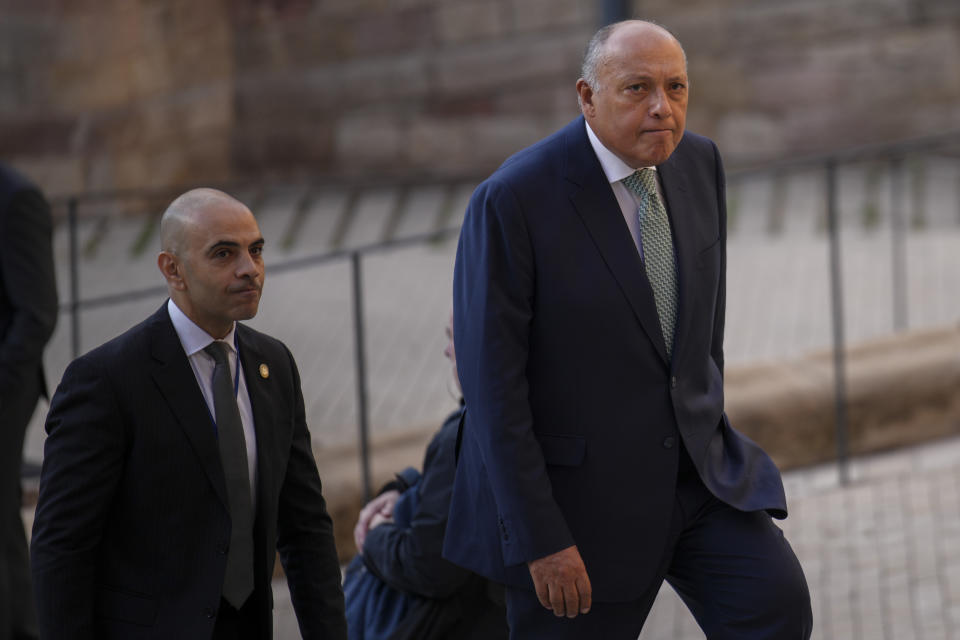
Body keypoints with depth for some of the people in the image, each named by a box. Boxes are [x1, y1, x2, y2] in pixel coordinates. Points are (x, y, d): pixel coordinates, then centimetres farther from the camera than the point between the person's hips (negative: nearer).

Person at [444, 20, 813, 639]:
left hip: (692, 469, 5)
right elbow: (492, 385, -18)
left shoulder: (698, 162, 1)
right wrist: (540, 542, -19)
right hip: (576, 492, -5)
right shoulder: (512, 200, -19)